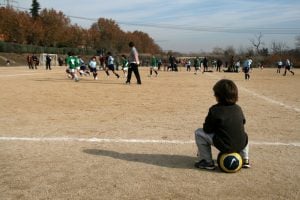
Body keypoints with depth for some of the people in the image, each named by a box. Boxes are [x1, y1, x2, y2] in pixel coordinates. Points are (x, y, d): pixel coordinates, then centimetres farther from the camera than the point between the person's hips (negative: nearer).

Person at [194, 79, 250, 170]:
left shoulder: (214, 110, -11)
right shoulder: (238, 109, 4)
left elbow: (207, 129, -7)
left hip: (224, 146, -5)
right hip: (241, 145, 6)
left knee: (199, 133, 5)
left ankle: (207, 161, 9)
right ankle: (245, 160, 33)